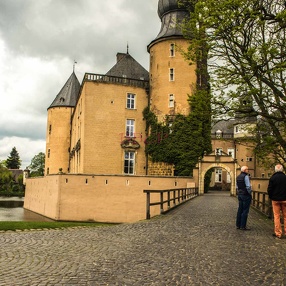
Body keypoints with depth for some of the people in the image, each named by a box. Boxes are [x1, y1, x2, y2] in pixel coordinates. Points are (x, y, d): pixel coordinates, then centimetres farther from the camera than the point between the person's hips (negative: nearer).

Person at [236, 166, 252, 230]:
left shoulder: (238, 177, 12)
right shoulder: (246, 176, -14)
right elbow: (248, 186, -19)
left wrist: (239, 193, 18)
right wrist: (250, 193, -6)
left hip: (240, 195, 8)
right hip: (246, 195, -8)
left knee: (240, 210, 12)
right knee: (245, 211, -3)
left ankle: (238, 225, 16)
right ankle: (243, 226, -1)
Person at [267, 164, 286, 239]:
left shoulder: (272, 178, -8)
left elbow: (269, 190, -6)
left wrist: (271, 197, 10)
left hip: (275, 200, -1)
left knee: (276, 216, 3)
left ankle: (278, 233, 4)